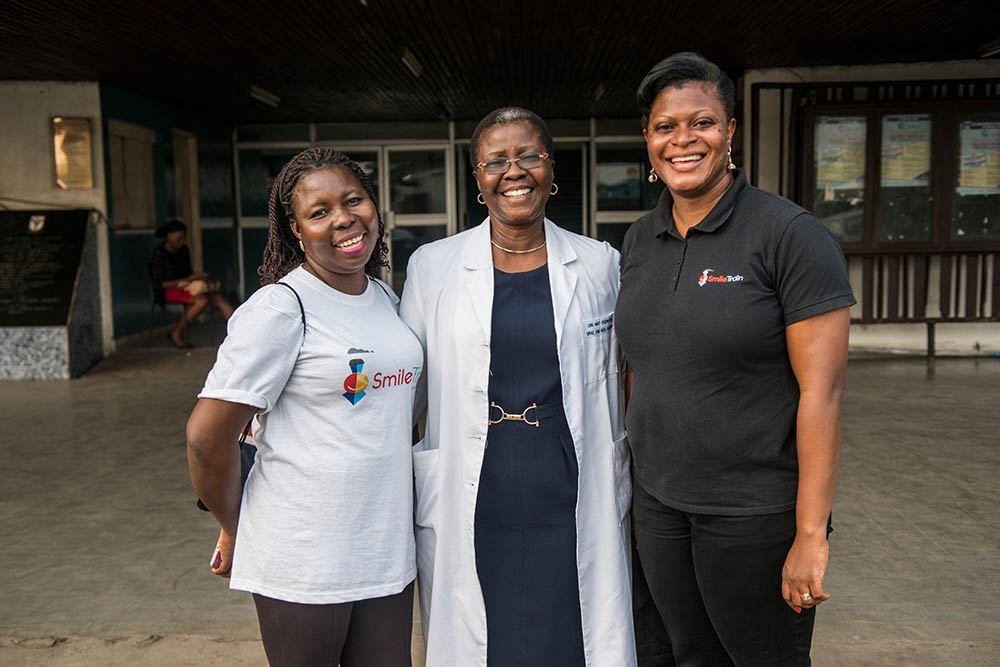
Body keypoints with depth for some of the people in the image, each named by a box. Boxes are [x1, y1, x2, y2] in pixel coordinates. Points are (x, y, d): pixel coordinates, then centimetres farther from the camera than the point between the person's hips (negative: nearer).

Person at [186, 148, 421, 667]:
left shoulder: (387, 299, 8)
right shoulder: (281, 309, -15)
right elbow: (207, 435, -14)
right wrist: (234, 530, -2)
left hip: (387, 553, 6)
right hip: (303, 562, -6)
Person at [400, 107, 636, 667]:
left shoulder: (600, 265, 4)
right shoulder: (431, 268, 1)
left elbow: (613, 392, 11)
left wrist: (621, 503, 11)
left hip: (573, 513, 1)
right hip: (470, 513, 0)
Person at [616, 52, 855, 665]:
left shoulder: (790, 234, -14)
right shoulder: (640, 240, 5)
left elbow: (822, 391, -16)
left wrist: (811, 535, -17)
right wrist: (643, 473, 12)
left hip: (757, 514, -5)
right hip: (659, 504, 6)